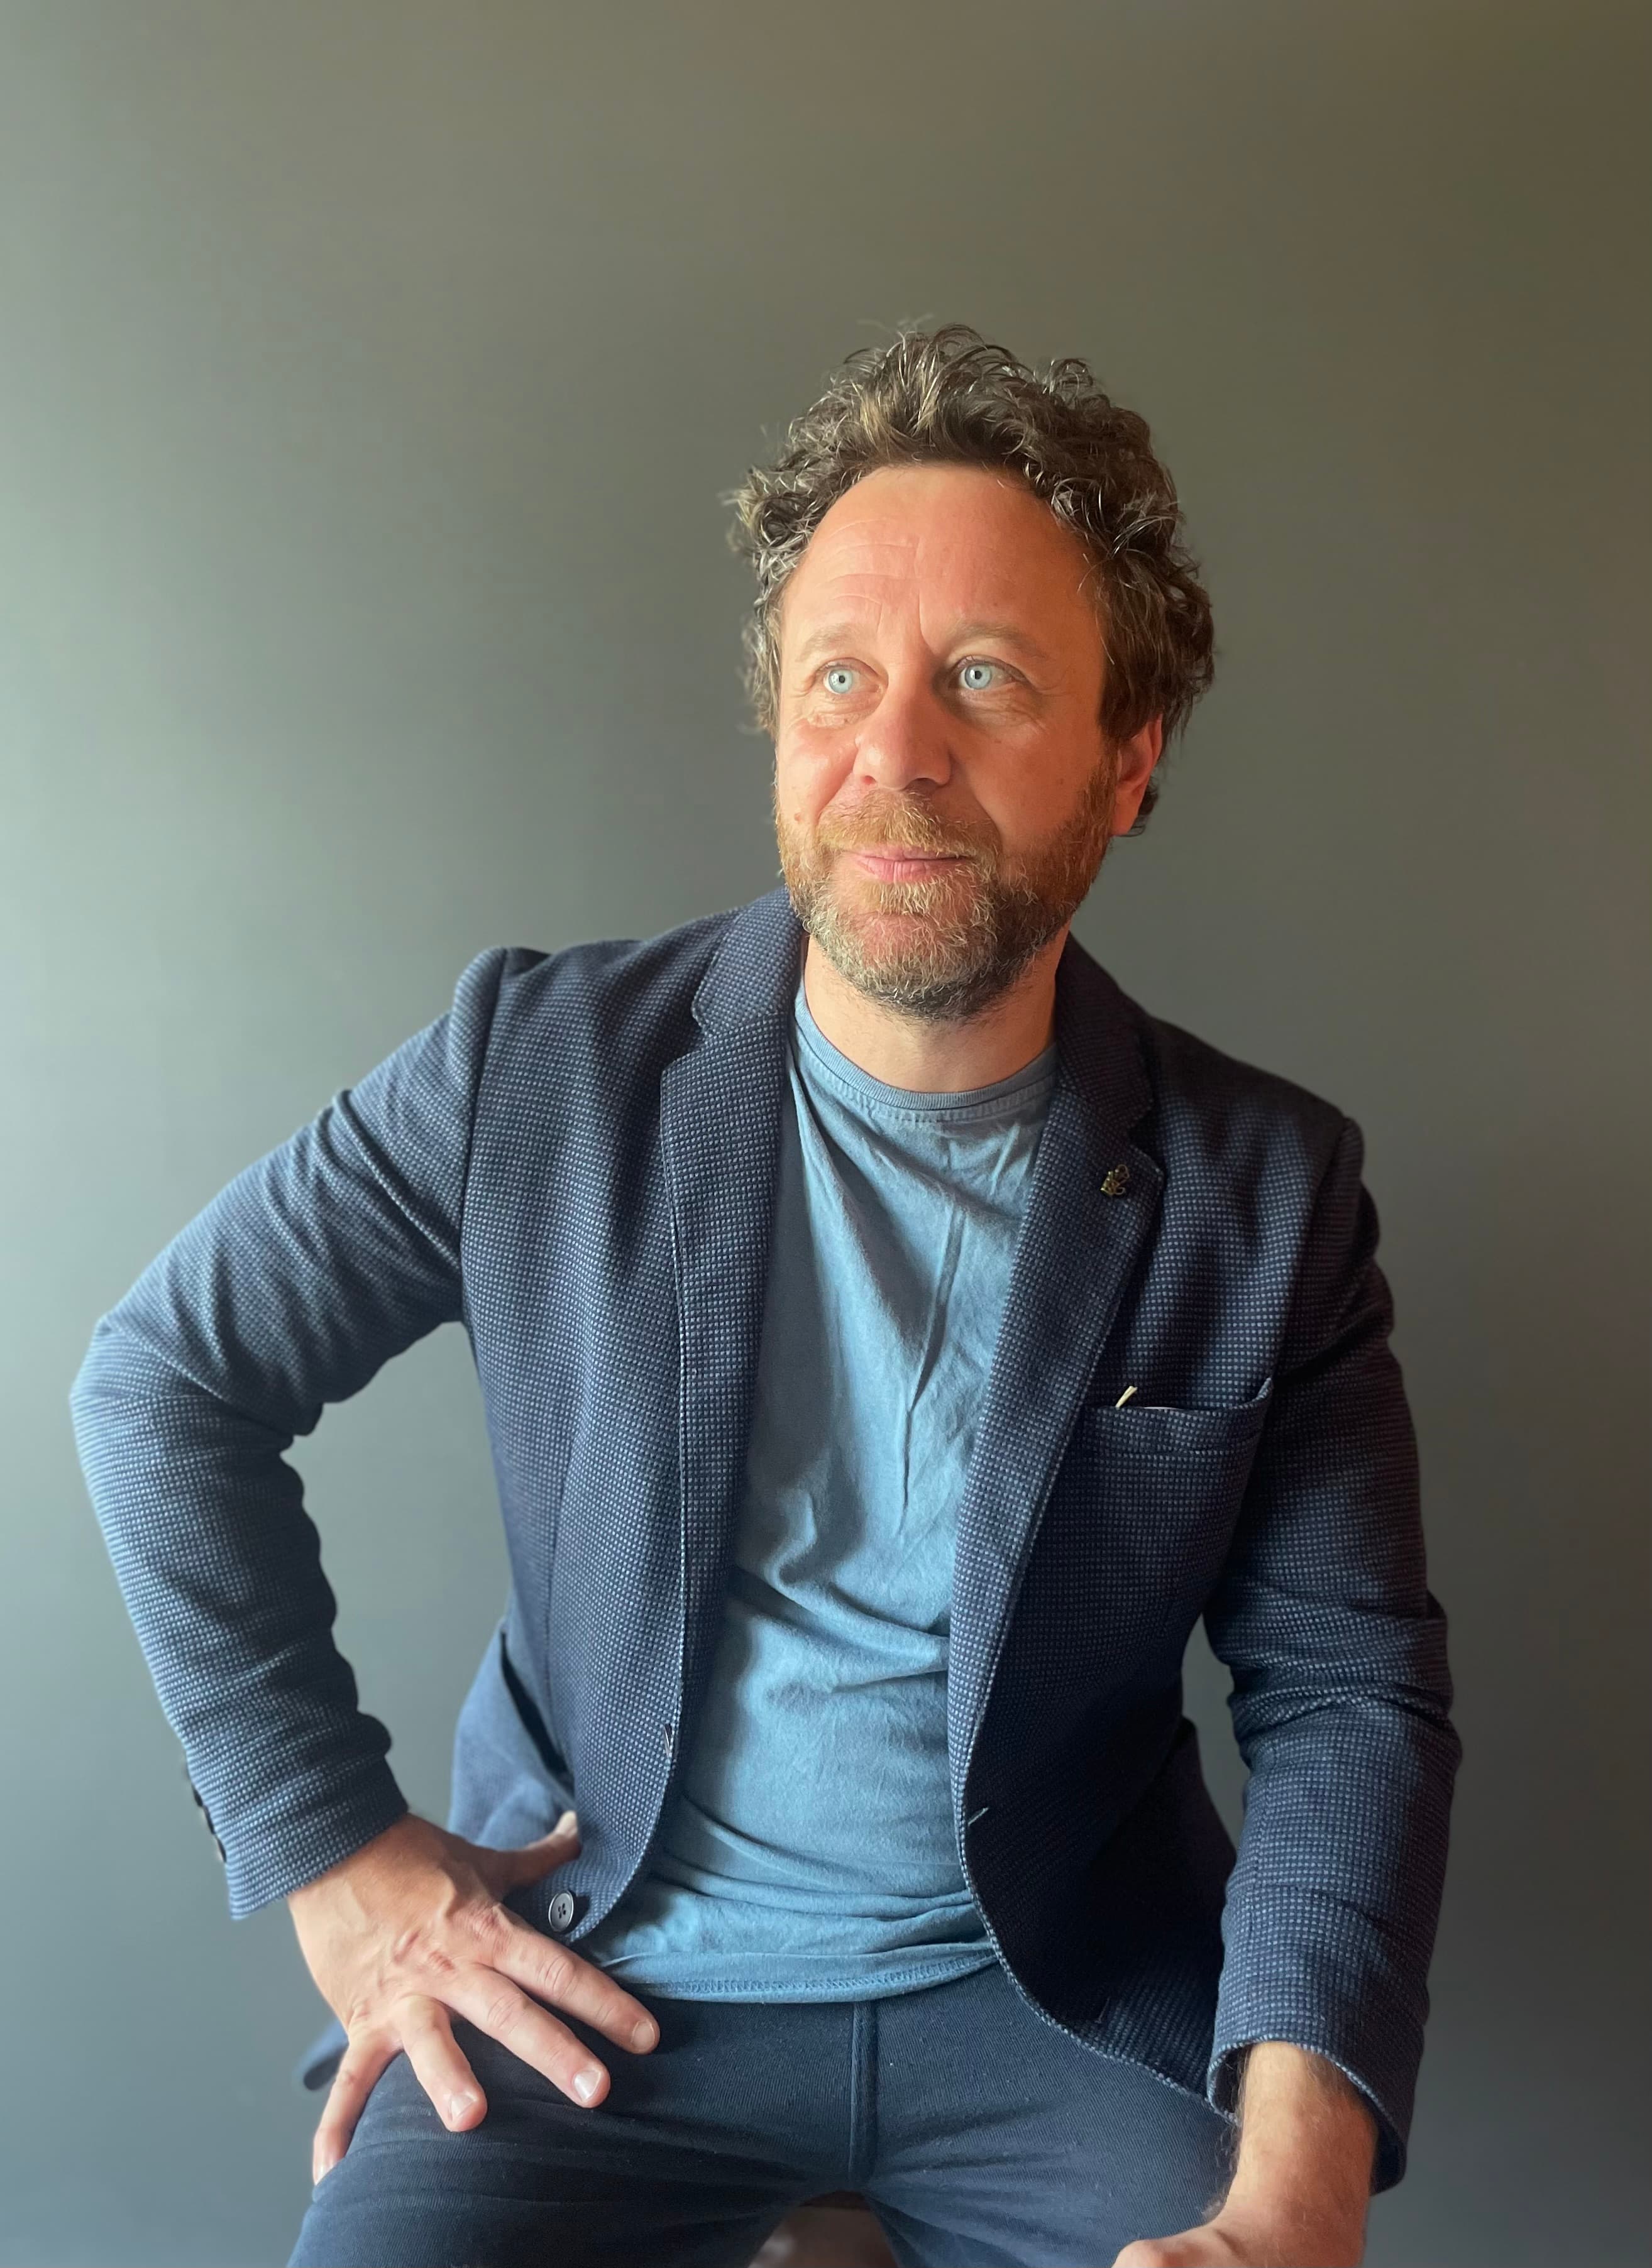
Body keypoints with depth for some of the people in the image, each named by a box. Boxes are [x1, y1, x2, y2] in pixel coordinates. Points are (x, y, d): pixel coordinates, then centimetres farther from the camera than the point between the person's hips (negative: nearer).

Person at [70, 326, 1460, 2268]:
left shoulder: (1266, 1194, -6)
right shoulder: (541, 1068, -8)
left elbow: (1348, 1688, -4)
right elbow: (166, 1381, 0)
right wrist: (327, 1848, -4)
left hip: (1060, 2004, 1)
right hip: (596, 1984, -1)